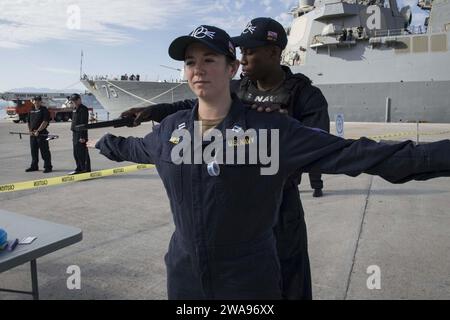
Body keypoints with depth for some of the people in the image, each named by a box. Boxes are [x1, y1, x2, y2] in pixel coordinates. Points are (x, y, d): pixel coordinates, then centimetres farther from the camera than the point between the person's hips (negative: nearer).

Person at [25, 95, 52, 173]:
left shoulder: (44, 110, -4)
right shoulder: (31, 111, 16)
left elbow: (45, 122, -14)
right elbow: (29, 122, 20)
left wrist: (38, 131, -17)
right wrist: (30, 131, 5)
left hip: (42, 134, -7)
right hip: (32, 134, 7)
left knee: (44, 151, -5)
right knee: (33, 151, 13)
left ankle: (48, 167, 1)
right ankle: (34, 166, 23)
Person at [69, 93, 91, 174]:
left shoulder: (83, 109, -13)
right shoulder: (75, 109, 16)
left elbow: (84, 124, -19)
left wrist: (82, 136, -22)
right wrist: (73, 134, 20)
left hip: (81, 134, -10)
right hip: (75, 133, 10)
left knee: (82, 153, -6)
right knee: (76, 153, 15)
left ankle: (86, 169, 1)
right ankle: (79, 168, 25)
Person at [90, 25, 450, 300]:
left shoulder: (270, 129, -14)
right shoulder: (170, 128, 0)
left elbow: (351, 153, -18)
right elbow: (135, 147, 22)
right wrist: (103, 142, 39)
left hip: (249, 279, -3)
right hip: (184, 274, 4)